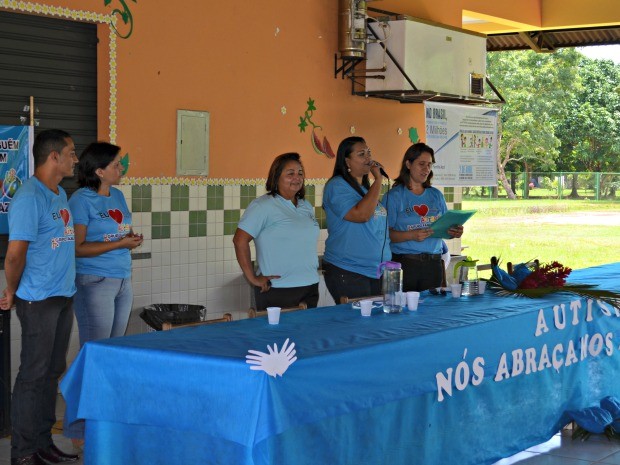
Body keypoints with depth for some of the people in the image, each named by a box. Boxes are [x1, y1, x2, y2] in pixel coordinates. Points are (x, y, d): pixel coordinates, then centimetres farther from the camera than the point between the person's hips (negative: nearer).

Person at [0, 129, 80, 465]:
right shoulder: (29, 197, -17)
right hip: (39, 300, -9)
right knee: (34, 374, -1)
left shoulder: (60, 194, 13)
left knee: (53, 372, 14)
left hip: (63, 297, 9)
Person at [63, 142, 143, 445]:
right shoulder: (81, 200, -11)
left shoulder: (118, 196, 12)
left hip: (123, 281, 8)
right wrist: (119, 244, -18)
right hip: (95, 283, -8)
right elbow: (77, 247, -16)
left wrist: (131, 238, 3)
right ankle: (81, 430, 1)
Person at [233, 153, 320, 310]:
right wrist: (252, 278, -15)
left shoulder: (306, 206, 14)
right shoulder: (263, 206, -9)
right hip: (277, 291, -7)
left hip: (310, 287, 7)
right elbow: (240, 240, -15)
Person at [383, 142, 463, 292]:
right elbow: (386, 233, -10)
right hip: (405, 262, -5)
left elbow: (445, 228, 17)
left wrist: (454, 232, -4)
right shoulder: (394, 196, -3)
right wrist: (412, 235, -23)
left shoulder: (436, 195, 14)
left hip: (433, 263, 5)